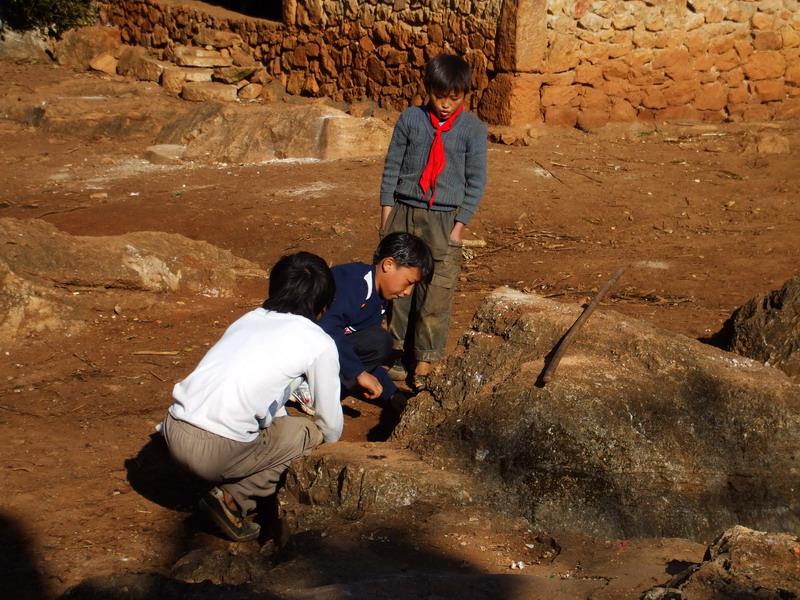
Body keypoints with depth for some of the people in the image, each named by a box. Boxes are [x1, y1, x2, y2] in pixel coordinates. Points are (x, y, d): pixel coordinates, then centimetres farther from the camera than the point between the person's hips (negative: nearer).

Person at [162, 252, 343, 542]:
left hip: (174, 431, 7)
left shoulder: (249, 319, 20)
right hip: (217, 451, -7)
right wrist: (325, 441, 36)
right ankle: (234, 499, 1)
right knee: (308, 432, 14)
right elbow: (330, 423, 14)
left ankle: (231, 494, 9)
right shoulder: (319, 344, 3)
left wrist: (283, 424, 46)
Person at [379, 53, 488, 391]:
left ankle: (424, 362, 7)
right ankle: (397, 348, 24)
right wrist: (387, 215, 2)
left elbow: (476, 181, 0)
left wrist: (459, 227, -5)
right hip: (404, 213, 2)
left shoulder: (473, 129, -3)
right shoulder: (410, 120, 1)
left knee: (436, 293, -3)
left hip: (444, 220, -2)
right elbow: (392, 167, 6)